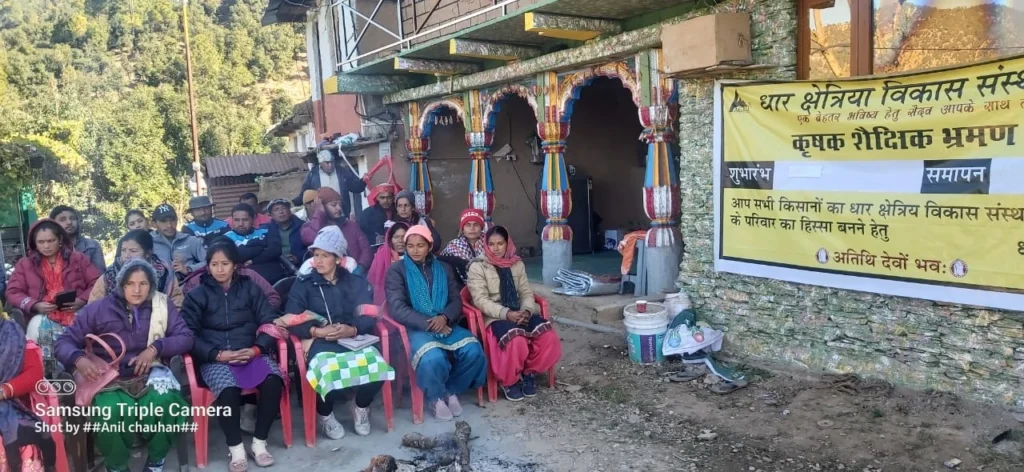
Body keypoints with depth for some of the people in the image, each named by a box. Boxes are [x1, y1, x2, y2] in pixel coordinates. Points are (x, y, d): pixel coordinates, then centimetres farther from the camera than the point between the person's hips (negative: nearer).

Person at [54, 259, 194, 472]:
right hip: (111, 379, 0)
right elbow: (64, 342, 5)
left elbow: (185, 337, 3)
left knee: (163, 403, -33)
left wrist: (155, 347, -14)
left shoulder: (162, 305, 8)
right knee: (113, 412, -34)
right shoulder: (97, 309, 6)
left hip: (149, 374, 1)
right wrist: (79, 360, -17)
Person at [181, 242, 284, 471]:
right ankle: (236, 449, -16)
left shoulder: (250, 288, 14)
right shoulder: (197, 295, 10)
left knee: (273, 381, -29)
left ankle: (259, 443, -13)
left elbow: (270, 322, 7)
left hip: (251, 353, 2)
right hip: (215, 359, -1)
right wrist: (218, 354, -15)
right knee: (228, 389, -34)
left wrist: (256, 349, -12)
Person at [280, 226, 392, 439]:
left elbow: (369, 317, 3)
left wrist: (352, 329, -18)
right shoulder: (303, 284, 11)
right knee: (331, 373, -36)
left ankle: (361, 407, 5)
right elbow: (292, 322, -1)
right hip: (319, 341, -2)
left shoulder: (356, 282, 16)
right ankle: (325, 413, 0)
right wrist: (317, 331, -19)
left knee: (376, 367, -31)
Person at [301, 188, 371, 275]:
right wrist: (320, 212, -2)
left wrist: (361, 267, -11)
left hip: (355, 275, 2)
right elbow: (312, 238, -15)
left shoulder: (352, 225, 19)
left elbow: (365, 249, 9)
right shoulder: (311, 226, 9)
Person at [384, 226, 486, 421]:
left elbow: (456, 300, 9)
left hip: (444, 325, 4)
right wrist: (428, 324, -18)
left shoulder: (444, 269, 16)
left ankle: (451, 390, 3)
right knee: (433, 358, -35)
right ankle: (436, 396, -3)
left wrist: (444, 317, -15)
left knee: (473, 350, -24)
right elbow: (397, 308, -9)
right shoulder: (396, 270, 2)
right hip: (415, 328, -4)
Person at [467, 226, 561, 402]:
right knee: (517, 341, -36)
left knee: (549, 336, -22)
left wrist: (526, 311, -13)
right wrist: (506, 314, -23)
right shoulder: (477, 267, -3)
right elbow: (481, 300, -11)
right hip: (494, 318, -5)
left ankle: (530, 372, 4)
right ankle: (508, 380, -6)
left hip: (520, 314, 5)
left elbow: (527, 292, 10)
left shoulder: (517, 264, 13)